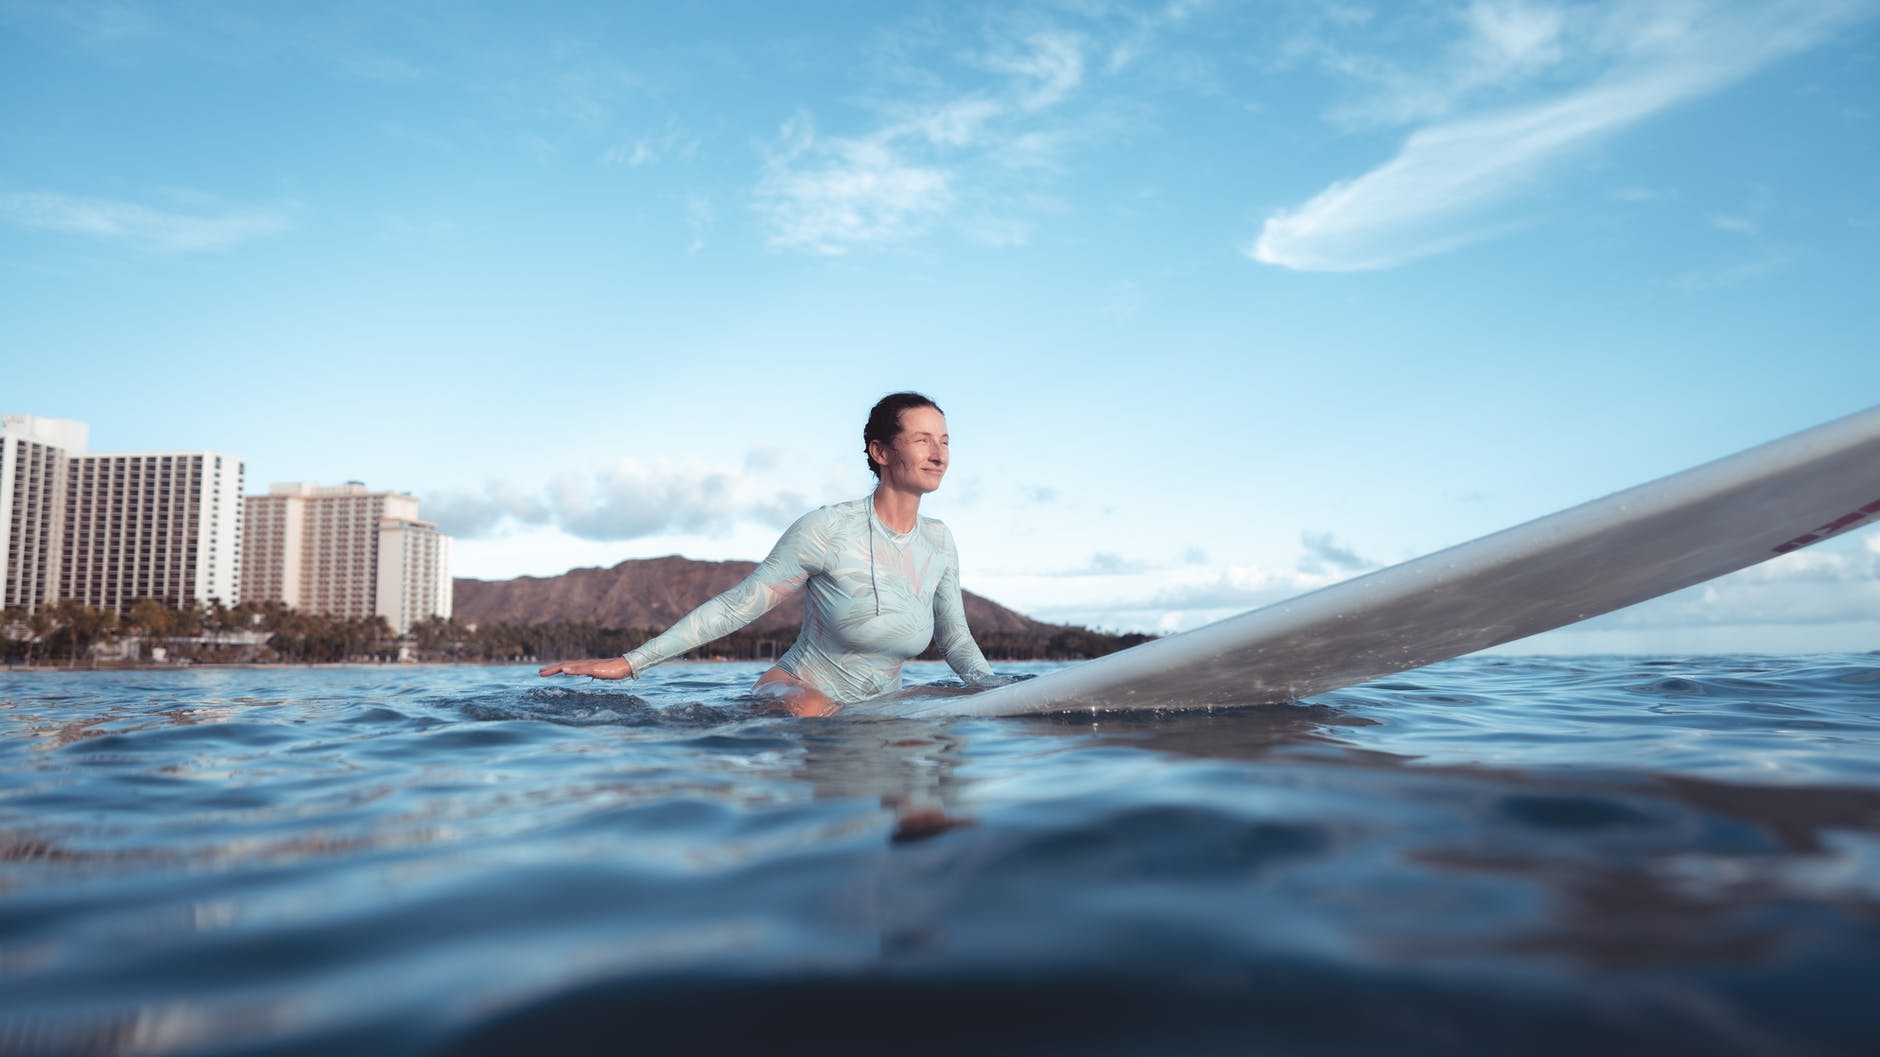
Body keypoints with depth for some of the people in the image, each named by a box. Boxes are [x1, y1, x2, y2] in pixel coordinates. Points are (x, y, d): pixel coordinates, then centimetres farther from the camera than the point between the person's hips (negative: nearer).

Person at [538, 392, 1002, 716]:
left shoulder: (939, 542, 1)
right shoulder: (827, 530, -16)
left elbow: (956, 640, 15)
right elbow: (734, 608, -11)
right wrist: (630, 662, -12)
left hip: (875, 715, 10)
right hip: (790, 695, -10)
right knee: (813, 710, -41)